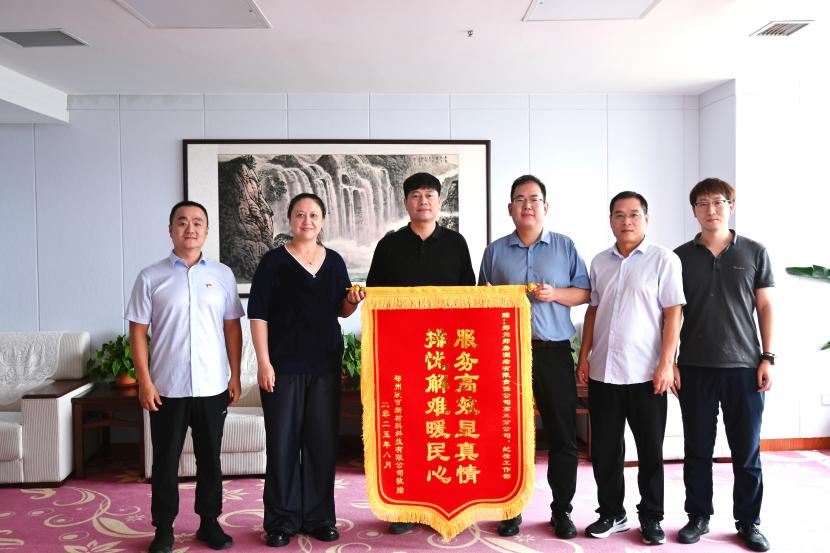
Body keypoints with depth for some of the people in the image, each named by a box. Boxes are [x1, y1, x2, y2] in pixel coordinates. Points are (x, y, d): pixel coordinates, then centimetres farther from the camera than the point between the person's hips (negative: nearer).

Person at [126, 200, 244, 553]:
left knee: (210, 459, 12)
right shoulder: (150, 277, 0)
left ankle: (209, 522, 27)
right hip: (167, 388, -1)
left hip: (213, 387, 1)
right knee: (165, 461, 10)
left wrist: (235, 375, 3)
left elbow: (232, 327, 6)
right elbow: (138, 331, 0)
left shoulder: (222, 274, 4)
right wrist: (145, 382, -6)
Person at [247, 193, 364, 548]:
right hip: (283, 365, -3)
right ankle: (282, 520, 16)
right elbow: (258, 313, -6)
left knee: (323, 441, 8)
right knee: (283, 442, 3)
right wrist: (264, 362, -12)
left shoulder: (334, 261, 10)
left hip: (325, 364, 4)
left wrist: (353, 301, -5)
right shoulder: (274, 261, -2)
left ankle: (319, 516, 21)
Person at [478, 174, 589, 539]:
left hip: (554, 353, 0)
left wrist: (555, 294, -12)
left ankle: (561, 510, 20)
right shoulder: (495, 251, 8)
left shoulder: (565, 246, 6)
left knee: (562, 434, 5)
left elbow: (584, 292, 5)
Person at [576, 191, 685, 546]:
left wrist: (666, 363, -12)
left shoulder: (664, 260, -2)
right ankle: (611, 513, 26)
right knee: (604, 449, 11)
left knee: (650, 450, 8)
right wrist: (584, 355, 8)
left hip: (646, 373, -4)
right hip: (602, 371, 4)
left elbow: (673, 313, -6)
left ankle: (651, 517, 24)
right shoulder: (600, 262, 11)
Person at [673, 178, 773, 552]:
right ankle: (698, 517, 22)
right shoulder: (681, 256, 4)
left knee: (747, 450, 7)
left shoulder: (754, 252, 4)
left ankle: (749, 522, 22)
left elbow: (765, 307, 6)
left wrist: (767, 358, 0)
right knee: (697, 448, 8)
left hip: (744, 366, 0)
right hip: (695, 366, 0)